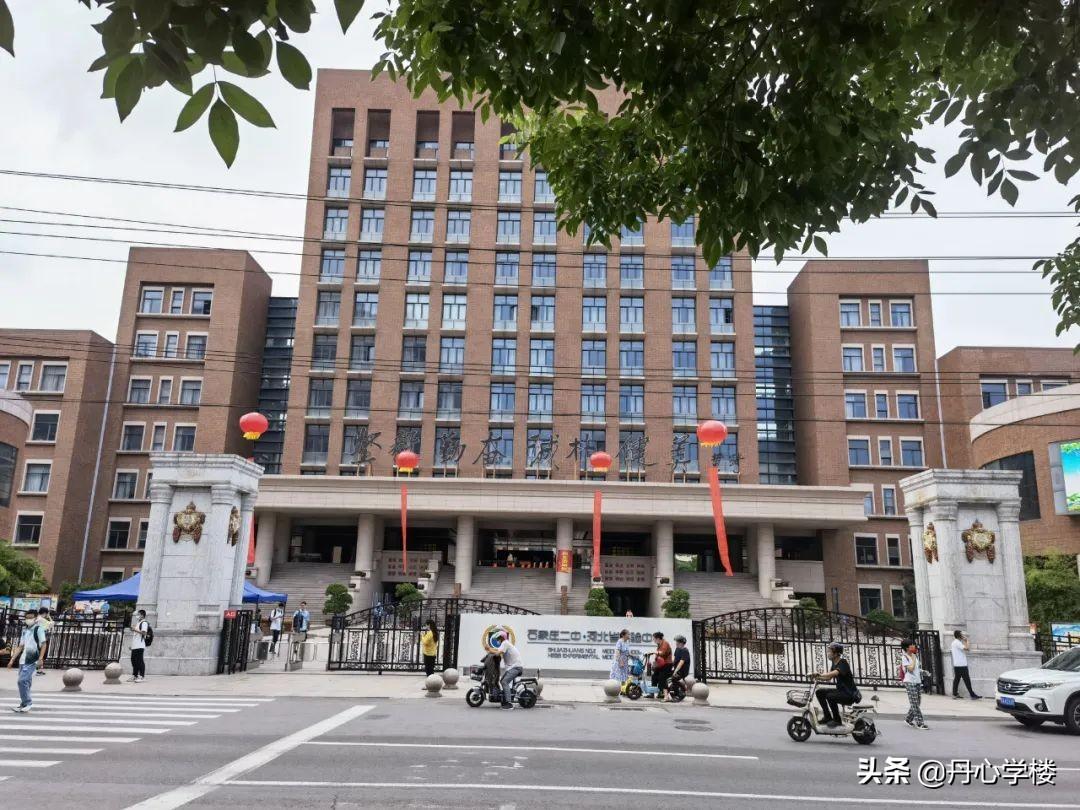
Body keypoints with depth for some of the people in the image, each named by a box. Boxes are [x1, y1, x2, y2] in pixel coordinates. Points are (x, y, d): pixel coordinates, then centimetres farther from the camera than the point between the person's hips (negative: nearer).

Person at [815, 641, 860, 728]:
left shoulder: (843, 663, -18)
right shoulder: (834, 663, 8)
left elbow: (834, 673, -37)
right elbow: (829, 677, 8)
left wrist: (820, 675, -45)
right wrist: (819, 678, -9)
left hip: (850, 694, -9)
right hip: (840, 690, 9)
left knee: (830, 696, -29)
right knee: (820, 692, -2)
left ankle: (837, 720, -10)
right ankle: (827, 717, 5)